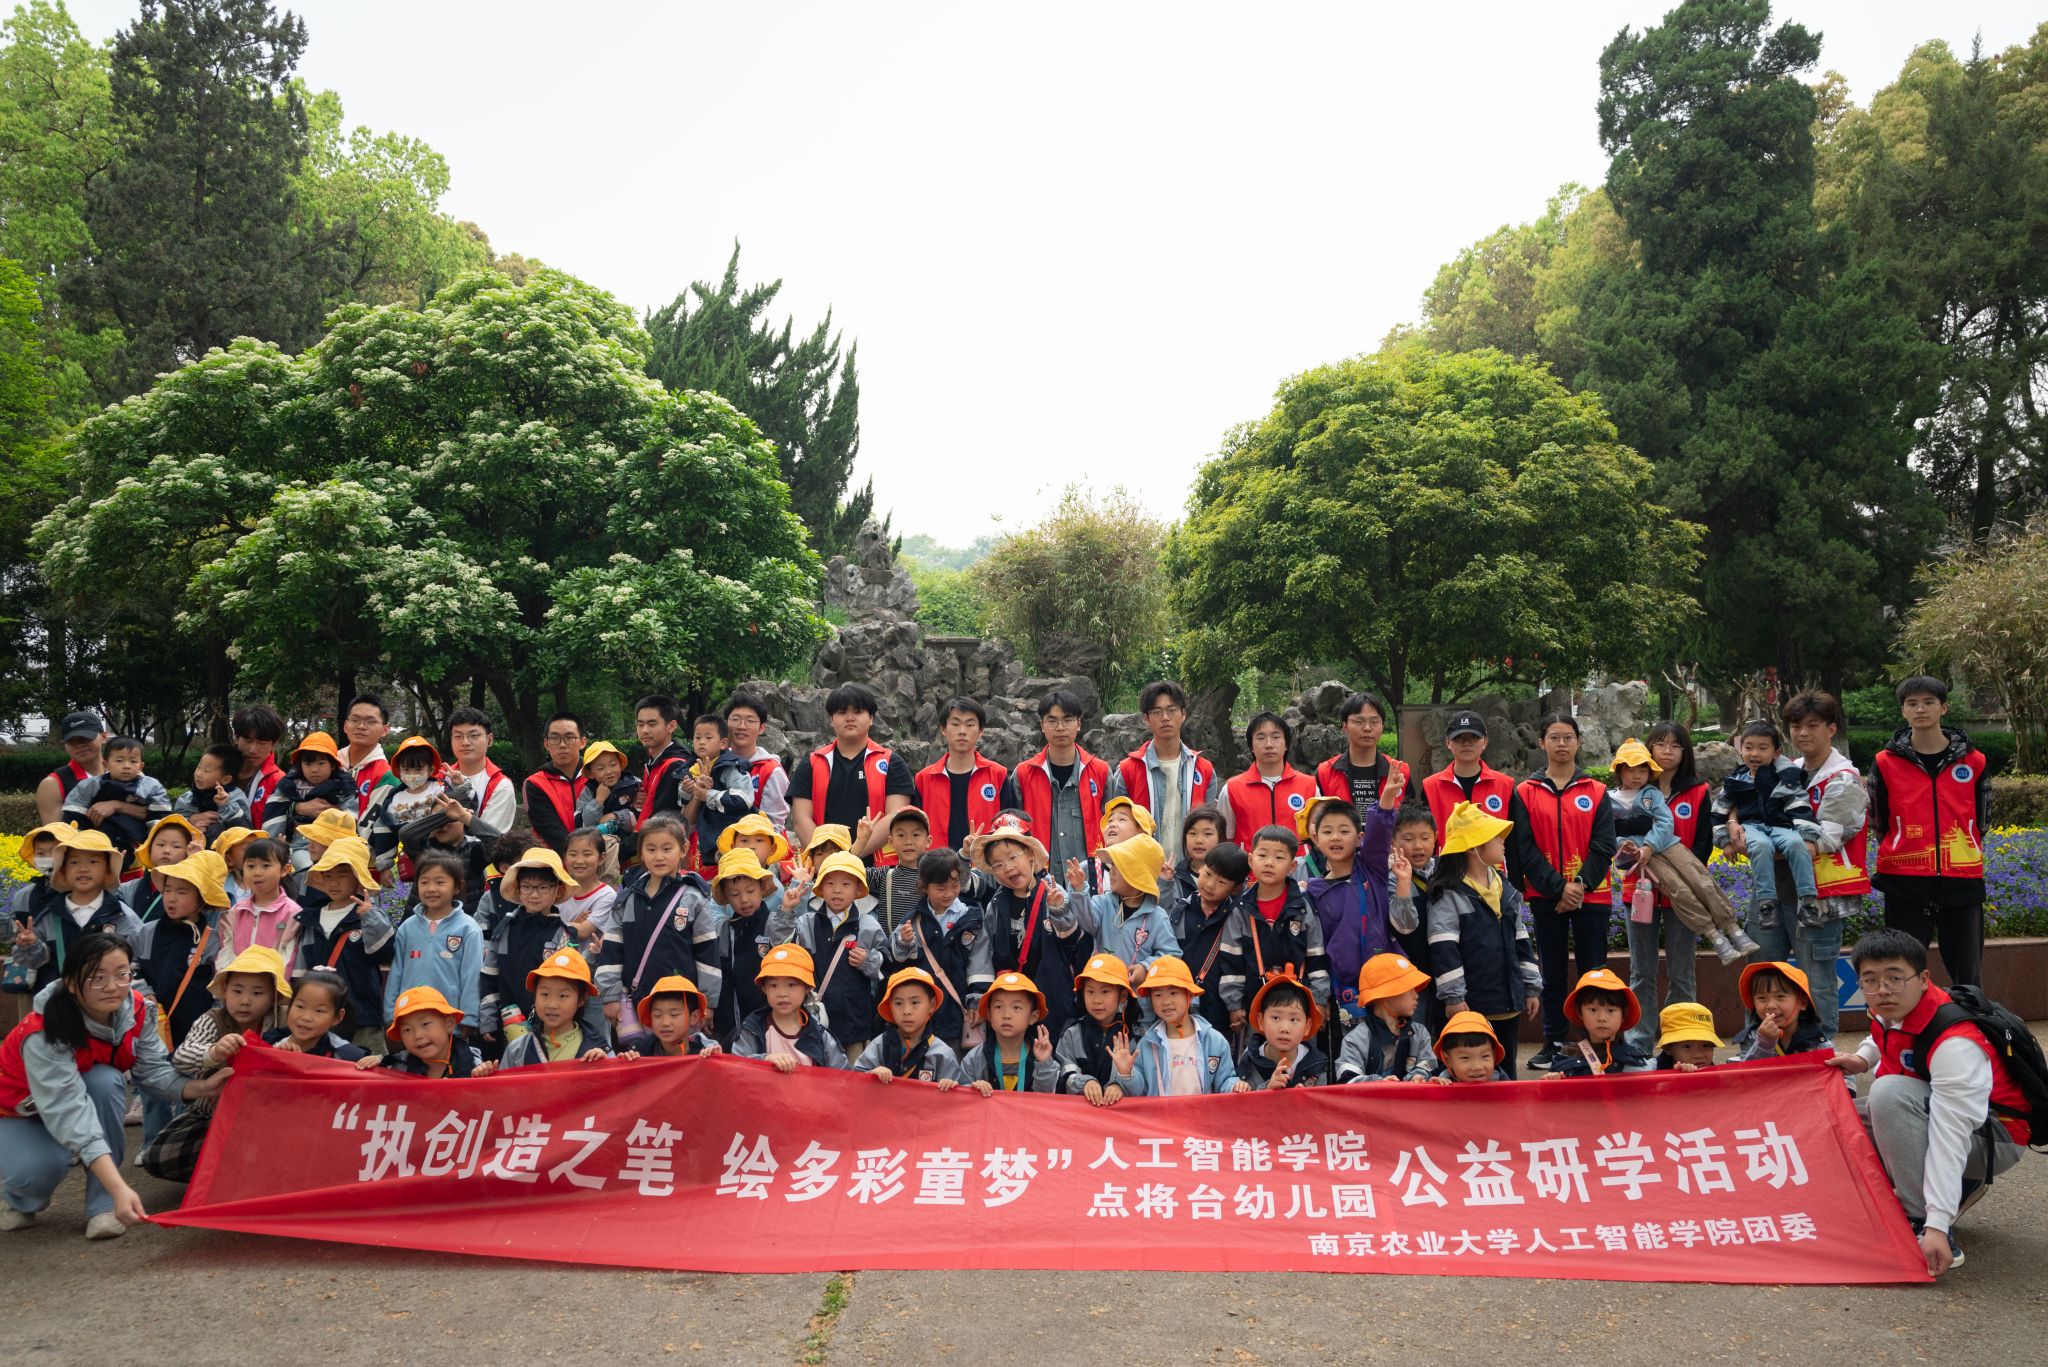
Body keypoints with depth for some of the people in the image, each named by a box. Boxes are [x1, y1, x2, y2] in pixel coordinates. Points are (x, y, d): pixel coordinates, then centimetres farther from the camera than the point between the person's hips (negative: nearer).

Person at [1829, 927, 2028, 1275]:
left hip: (1994, 1138, -9)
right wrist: (1863, 1059, 0)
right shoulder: (1890, 1012, -6)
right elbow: (1882, 1040, 23)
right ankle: (1962, 1187, 7)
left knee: (1890, 1094, -33)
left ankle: (1923, 1222, -26)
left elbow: (1951, 1138, -35)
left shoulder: (1955, 1044, -30)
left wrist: (1937, 1226, -39)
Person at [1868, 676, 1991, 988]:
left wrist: (1959, 855, 13)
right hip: (1905, 883, -1)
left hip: (1962, 882, 1)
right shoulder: (1886, 763, 2)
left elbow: (1981, 822, 15)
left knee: (1968, 976, 6)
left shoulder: (1973, 761, 5)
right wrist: (1902, 856, 9)